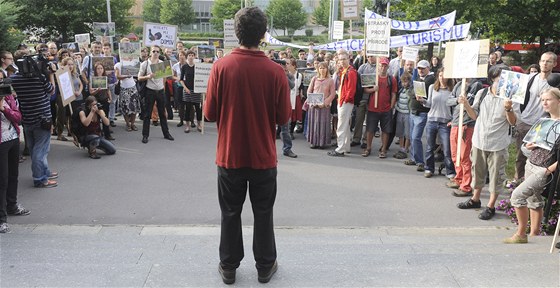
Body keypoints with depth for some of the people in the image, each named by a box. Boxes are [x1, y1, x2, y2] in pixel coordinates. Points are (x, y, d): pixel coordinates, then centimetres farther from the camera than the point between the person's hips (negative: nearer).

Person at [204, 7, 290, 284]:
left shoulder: (221, 67, -12)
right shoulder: (275, 71, -13)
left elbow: (210, 113, -7)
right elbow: (283, 117, -6)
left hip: (230, 156, 0)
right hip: (263, 157, 0)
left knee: (230, 213, 16)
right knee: (263, 213, 15)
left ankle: (228, 267, 27)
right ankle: (265, 266, 27)